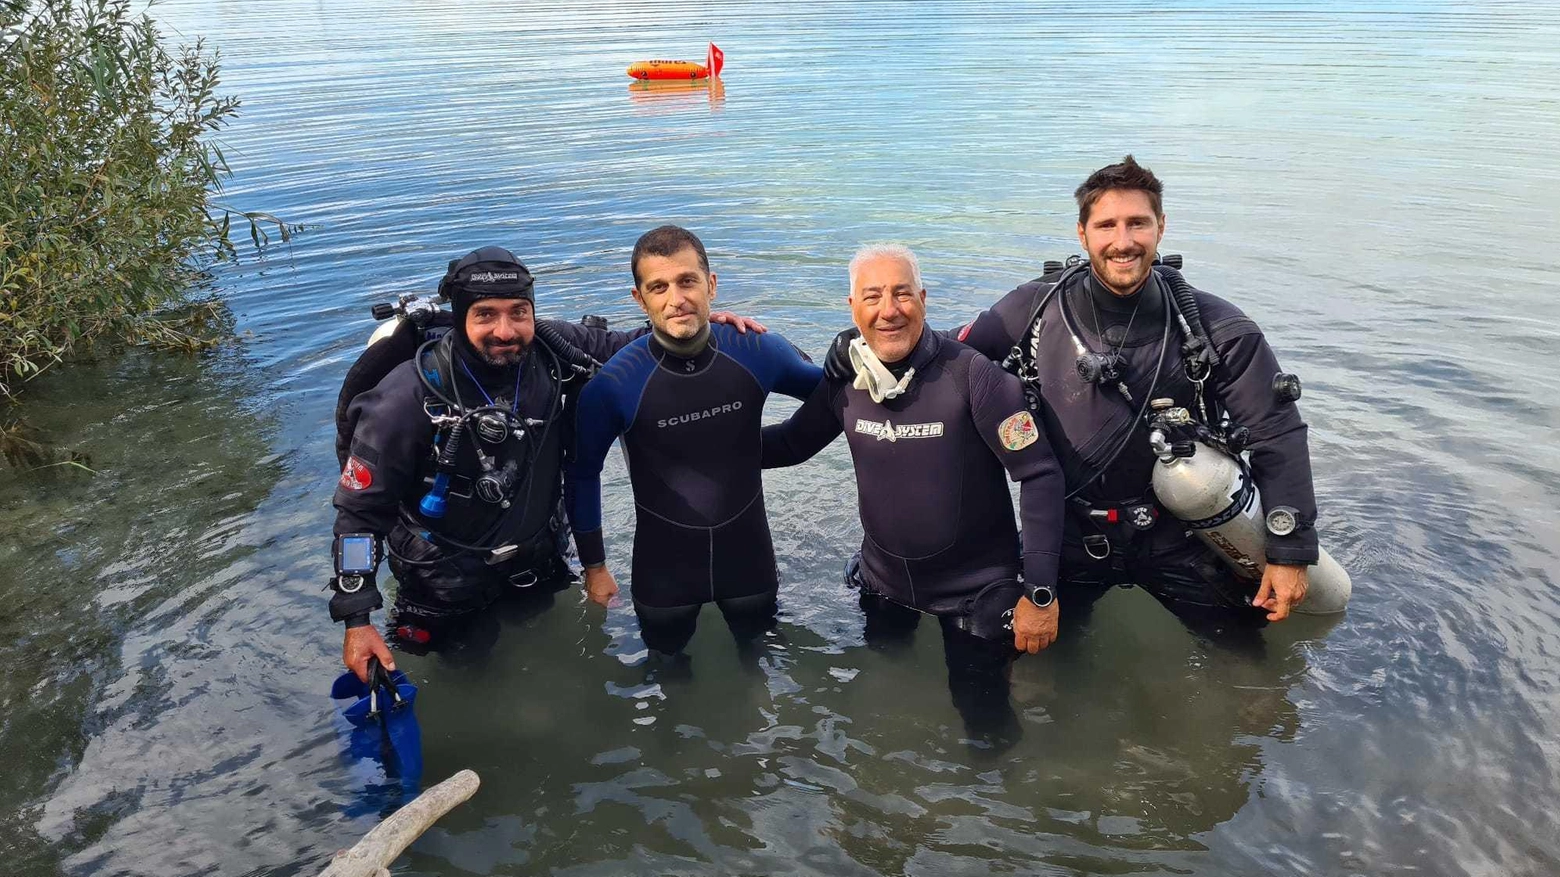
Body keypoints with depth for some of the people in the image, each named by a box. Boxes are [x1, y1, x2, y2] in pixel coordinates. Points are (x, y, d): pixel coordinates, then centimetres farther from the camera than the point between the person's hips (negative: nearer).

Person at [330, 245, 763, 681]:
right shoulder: (409, 399, -29)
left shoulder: (554, 351, -19)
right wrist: (356, 621, -23)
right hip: (445, 592, -3)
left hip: (540, 564, 4)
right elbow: (359, 510, -20)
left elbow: (619, 348, 1)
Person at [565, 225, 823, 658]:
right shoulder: (613, 383, -21)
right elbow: (583, 474, -5)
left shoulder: (757, 351, -16)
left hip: (748, 552, 2)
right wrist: (594, 565, 0)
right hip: (663, 562, -2)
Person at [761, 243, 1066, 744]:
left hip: (977, 590, -5)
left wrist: (1039, 592, -24)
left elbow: (1041, 475, -22)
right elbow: (792, 443, 5)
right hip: (883, 582, 5)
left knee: (985, 724, 9)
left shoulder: (971, 375, -24)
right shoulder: (845, 382, -9)